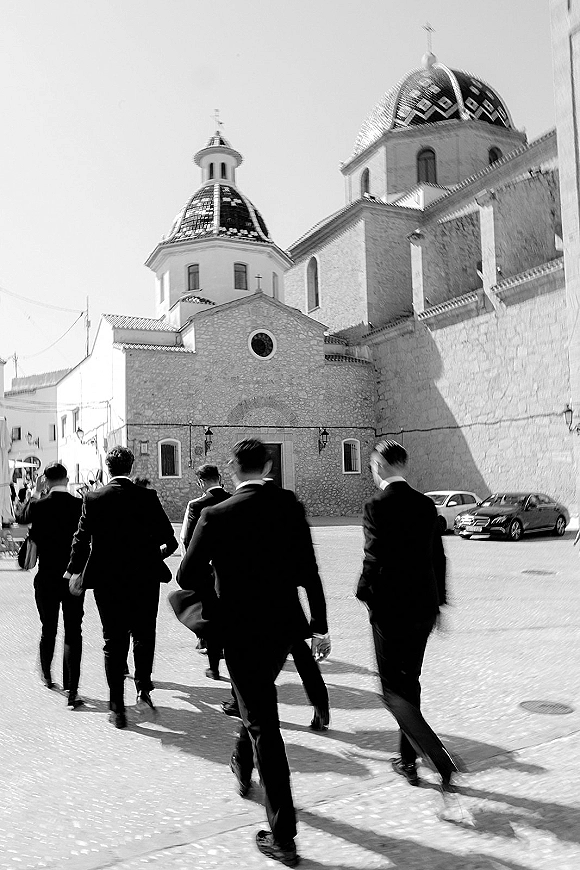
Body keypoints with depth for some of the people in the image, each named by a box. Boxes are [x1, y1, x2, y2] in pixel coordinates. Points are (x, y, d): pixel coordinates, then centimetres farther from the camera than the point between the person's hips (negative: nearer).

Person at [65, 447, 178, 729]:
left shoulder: (92, 498, -4)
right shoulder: (147, 496, -6)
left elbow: (81, 538, -2)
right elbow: (168, 536, -4)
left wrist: (74, 570, 12)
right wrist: (163, 550, 18)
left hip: (107, 581, 1)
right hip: (144, 578, -1)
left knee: (114, 642, 10)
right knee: (144, 635, 18)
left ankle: (117, 708, 14)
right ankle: (143, 688, 4)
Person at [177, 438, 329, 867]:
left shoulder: (216, 516, -16)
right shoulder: (290, 505, -7)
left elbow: (187, 577, -10)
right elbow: (308, 571, -4)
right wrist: (320, 624, 4)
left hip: (242, 630, -4)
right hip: (285, 625, 5)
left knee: (263, 726, 6)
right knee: (258, 702, 30)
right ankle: (243, 767, 54)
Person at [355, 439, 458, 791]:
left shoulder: (377, 506, -14)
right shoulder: (427, 504, 5)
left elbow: (375, 560, -20)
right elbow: (438, 557, 9)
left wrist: (365, 594, -3)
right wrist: (438, 600, 18)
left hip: (391, 608, -7)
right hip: (424, 607, 7)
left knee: (394, 690, 4)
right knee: (410, 683, 20)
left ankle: (441, 758, -8)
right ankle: (409, 759, 31)